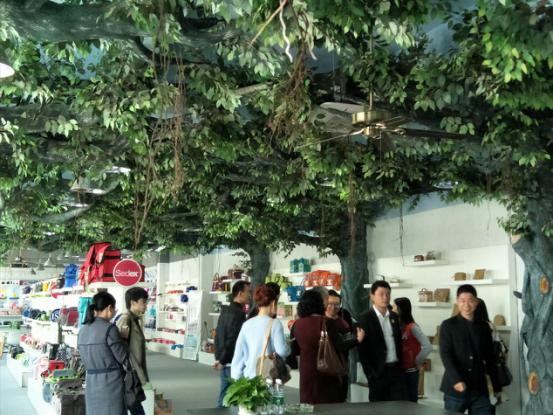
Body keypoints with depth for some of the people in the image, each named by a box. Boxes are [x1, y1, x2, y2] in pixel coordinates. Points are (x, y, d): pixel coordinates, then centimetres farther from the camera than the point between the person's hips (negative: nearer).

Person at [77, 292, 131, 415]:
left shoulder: (83, 331, 7)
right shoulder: (109, 329, -15)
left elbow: (87, 359, 13)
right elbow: (124, 358, -8)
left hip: (91, 384, 7)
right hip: (111, 384, -7)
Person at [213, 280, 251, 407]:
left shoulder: (225, 311, 14)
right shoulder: (238, 313, -16)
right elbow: (233, 340, -20)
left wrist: (219, 358, 16)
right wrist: (222, 361, -12)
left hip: (224, 363, 9)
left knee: (224, 395, 14)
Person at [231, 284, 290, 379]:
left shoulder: (247, 324, 4)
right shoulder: (274, 323, -10)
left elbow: (238, 353, 6)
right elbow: (282, 351, -16)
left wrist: (236, 379, 12)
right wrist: (287, 345, 7)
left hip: (249, 376, 5)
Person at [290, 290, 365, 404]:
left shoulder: (297, 325, -1)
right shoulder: (327, 322, -13)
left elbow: (294, 351, 6)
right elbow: (340, 346, -15)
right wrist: (358, 339, -2)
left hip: (307, 373, 3)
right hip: (327, 372, -3)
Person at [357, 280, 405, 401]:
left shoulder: (394, 317, 11)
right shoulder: (365, 319, -8)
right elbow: (362, 350, -10)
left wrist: (400, 366, 9)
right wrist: (371, 374, -14)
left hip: (396, 369, 5)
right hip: (378, 371, -5)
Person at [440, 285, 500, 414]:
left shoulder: (484, 326, 10)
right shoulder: (448, 325, -1)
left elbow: (490, 358, 15)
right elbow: (445, 355, -10)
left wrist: (497, 387, 14)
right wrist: (456, 380, -24)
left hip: (479, 389, 3)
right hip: (455, 389, -3)